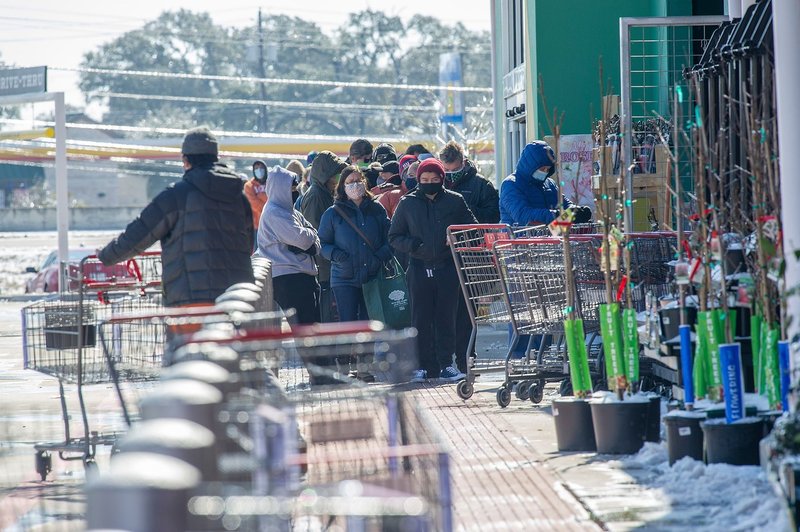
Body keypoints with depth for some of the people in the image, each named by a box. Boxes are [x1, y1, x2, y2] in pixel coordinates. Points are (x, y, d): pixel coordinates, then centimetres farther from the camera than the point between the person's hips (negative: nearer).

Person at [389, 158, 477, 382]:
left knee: (446, 317, -1)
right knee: (421, 319, 0)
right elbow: (394, 237, 11)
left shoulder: (455, 201, 6)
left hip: (448, 268, -1)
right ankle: (425, 366, 5)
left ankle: (446, 364, 5)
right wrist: (411, 244, -8)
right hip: (419, 269, 1)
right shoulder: (407, 203, 7)